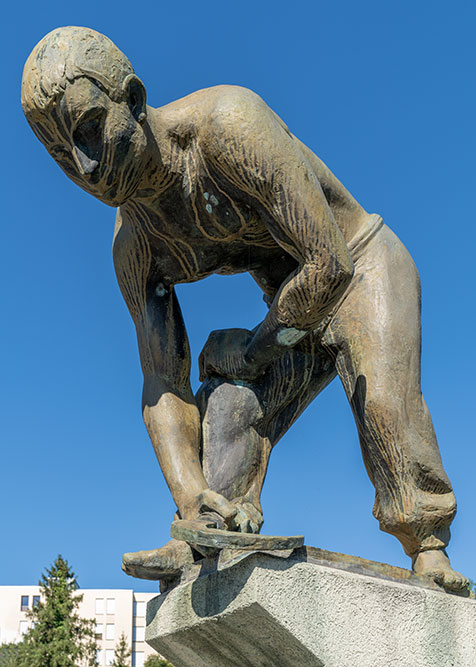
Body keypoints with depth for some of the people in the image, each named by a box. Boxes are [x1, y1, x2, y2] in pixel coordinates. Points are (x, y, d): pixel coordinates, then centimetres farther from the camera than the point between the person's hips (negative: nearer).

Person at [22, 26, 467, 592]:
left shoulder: (229, 124, -35)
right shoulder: (134, 244, -14)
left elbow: (330, 266, -36)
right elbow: (163, 387, -15)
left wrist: (260, 344, -21)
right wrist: (191, 502, -28)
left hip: (364, 271, -5)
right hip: (295, 307, 5)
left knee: (382, 400, -25)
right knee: (231, 400, -16)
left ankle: (428, 550, -11)